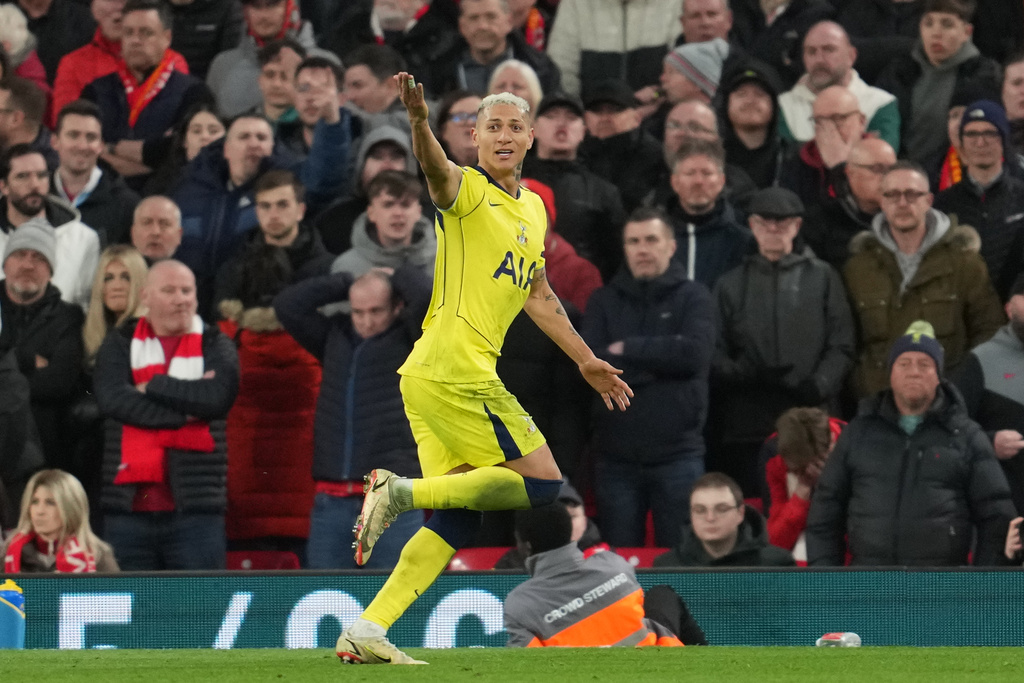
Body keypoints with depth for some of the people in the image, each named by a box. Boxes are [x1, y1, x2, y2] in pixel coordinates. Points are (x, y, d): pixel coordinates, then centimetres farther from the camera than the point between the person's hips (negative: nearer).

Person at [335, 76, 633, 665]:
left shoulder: (533, 208, 19)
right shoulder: (467, 190, -7)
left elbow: (539, 297, 31)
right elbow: (436, 167, -31)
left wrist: (586, 361, 33)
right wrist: (419, 122, -52)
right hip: (453, 370, -9)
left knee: (458, 517, 5)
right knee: (542, 481, -8)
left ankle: (368, 630, 2)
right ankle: (401, 493, -6)